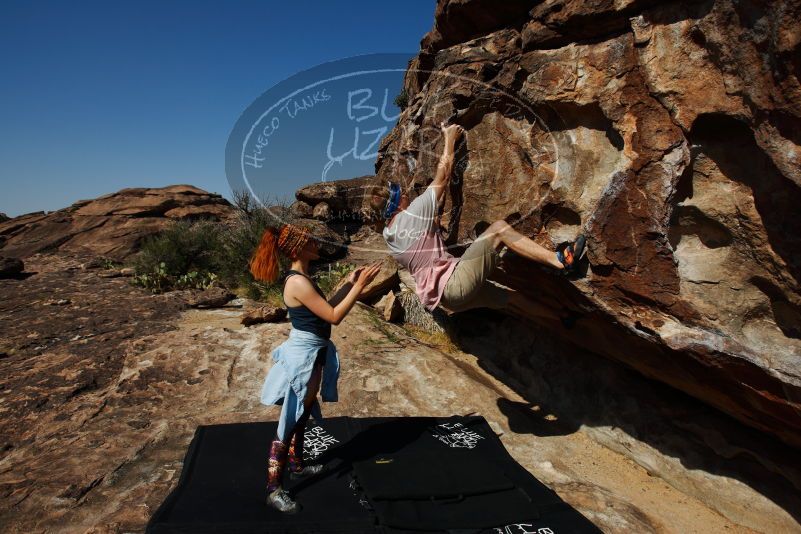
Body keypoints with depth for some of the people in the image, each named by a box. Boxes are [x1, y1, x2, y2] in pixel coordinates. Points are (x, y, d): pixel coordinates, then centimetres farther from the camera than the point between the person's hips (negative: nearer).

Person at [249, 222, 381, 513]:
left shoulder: (301, 278, 6)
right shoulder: (298, 282, -26)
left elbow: (326, 308, 14)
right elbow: (334, 316, -25)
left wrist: (349, 283, 10)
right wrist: (359, 286, -21)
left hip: (310, 353, 10)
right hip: (303, 356, -10)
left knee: (302, 416, 24)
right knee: (289, 422, 1)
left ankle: (297, 465, 42)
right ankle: (274, 489, 14)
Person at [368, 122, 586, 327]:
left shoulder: (388, 234, 12)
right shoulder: (411, 214, -11)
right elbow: (444, 173, -1)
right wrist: (450, 138, 11)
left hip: (442, 293, 10)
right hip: (453, 282, -10)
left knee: (512, 297, 22)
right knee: (500, 228, -13)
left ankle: (563, 316, 38)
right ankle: (560, 260, -14)